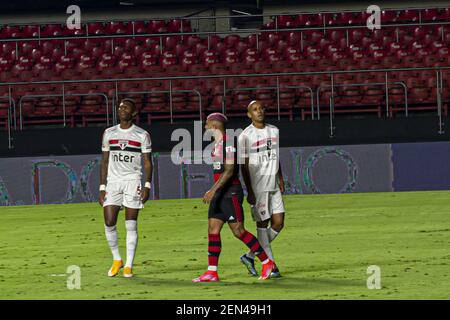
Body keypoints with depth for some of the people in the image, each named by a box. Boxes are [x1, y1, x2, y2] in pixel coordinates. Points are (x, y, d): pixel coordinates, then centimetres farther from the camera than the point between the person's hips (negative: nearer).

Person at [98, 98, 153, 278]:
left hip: (132, 182, -3)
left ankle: (128, 265, 1)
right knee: (109, 223, -6)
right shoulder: (109, 133, 10)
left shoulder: (142, 135, 1)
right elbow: (105, 162, 11)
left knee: (131, 225, -5)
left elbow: (148, 162, 1)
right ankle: (116, 260, 14)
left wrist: (147, 186, -11)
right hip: (113, 181, 3)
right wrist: (102, 188, 5)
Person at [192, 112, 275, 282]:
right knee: (213, 230, 2)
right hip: (219, 193, 10)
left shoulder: (228, 143, -14)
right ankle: (212, 272, 1)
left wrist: (213, 190, -26)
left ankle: (267, 262, 4)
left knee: (238, 231, -7)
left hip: (230, 192, -10)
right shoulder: (217, 144, 16)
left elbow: (229, 171, -21)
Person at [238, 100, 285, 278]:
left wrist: (280, 179, 15)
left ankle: (250, 256, 15)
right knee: (262, 224, -2)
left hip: (273, 186, 6)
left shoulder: (274, 131, 12)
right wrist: (249, 191, -14)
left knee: (278, 223, 2)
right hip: (257, 188, -6)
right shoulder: (246, 135, -7)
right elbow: (244, 165, -9)